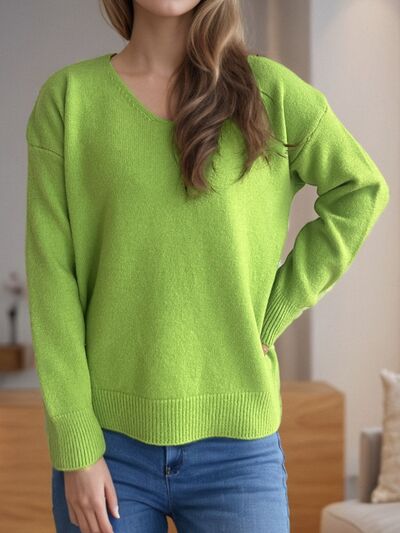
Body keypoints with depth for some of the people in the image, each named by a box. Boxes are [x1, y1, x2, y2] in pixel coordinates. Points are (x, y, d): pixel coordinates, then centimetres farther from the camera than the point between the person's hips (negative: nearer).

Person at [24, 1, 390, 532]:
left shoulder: (269, 90, 0)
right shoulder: (68, 96, -1)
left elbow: (360, 190, 9)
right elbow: (51, 274, -4)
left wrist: (272, 316, 0)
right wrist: (76, 448, -7)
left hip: (235, 439, 0)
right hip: (108, 438, 0)